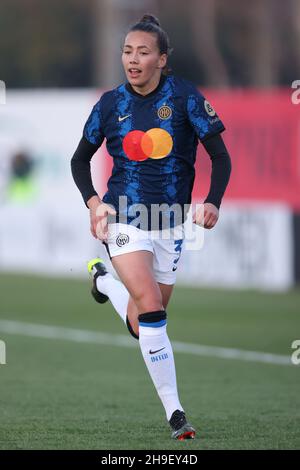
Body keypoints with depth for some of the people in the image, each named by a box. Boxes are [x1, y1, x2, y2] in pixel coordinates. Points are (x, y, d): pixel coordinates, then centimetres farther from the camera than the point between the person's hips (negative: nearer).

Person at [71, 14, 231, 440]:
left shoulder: (183, 96, -7)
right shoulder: (111, 104, -3)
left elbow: (220, 156, -4)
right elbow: (80, 160, 10)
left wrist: (213, 202, -19)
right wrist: (93, 202, -7)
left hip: (171, 222, 2)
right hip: (125, 217, -2)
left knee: (142, 325, 11)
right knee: (151, 307, -20)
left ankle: (104, 280, 44)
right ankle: (173, 411, -15)